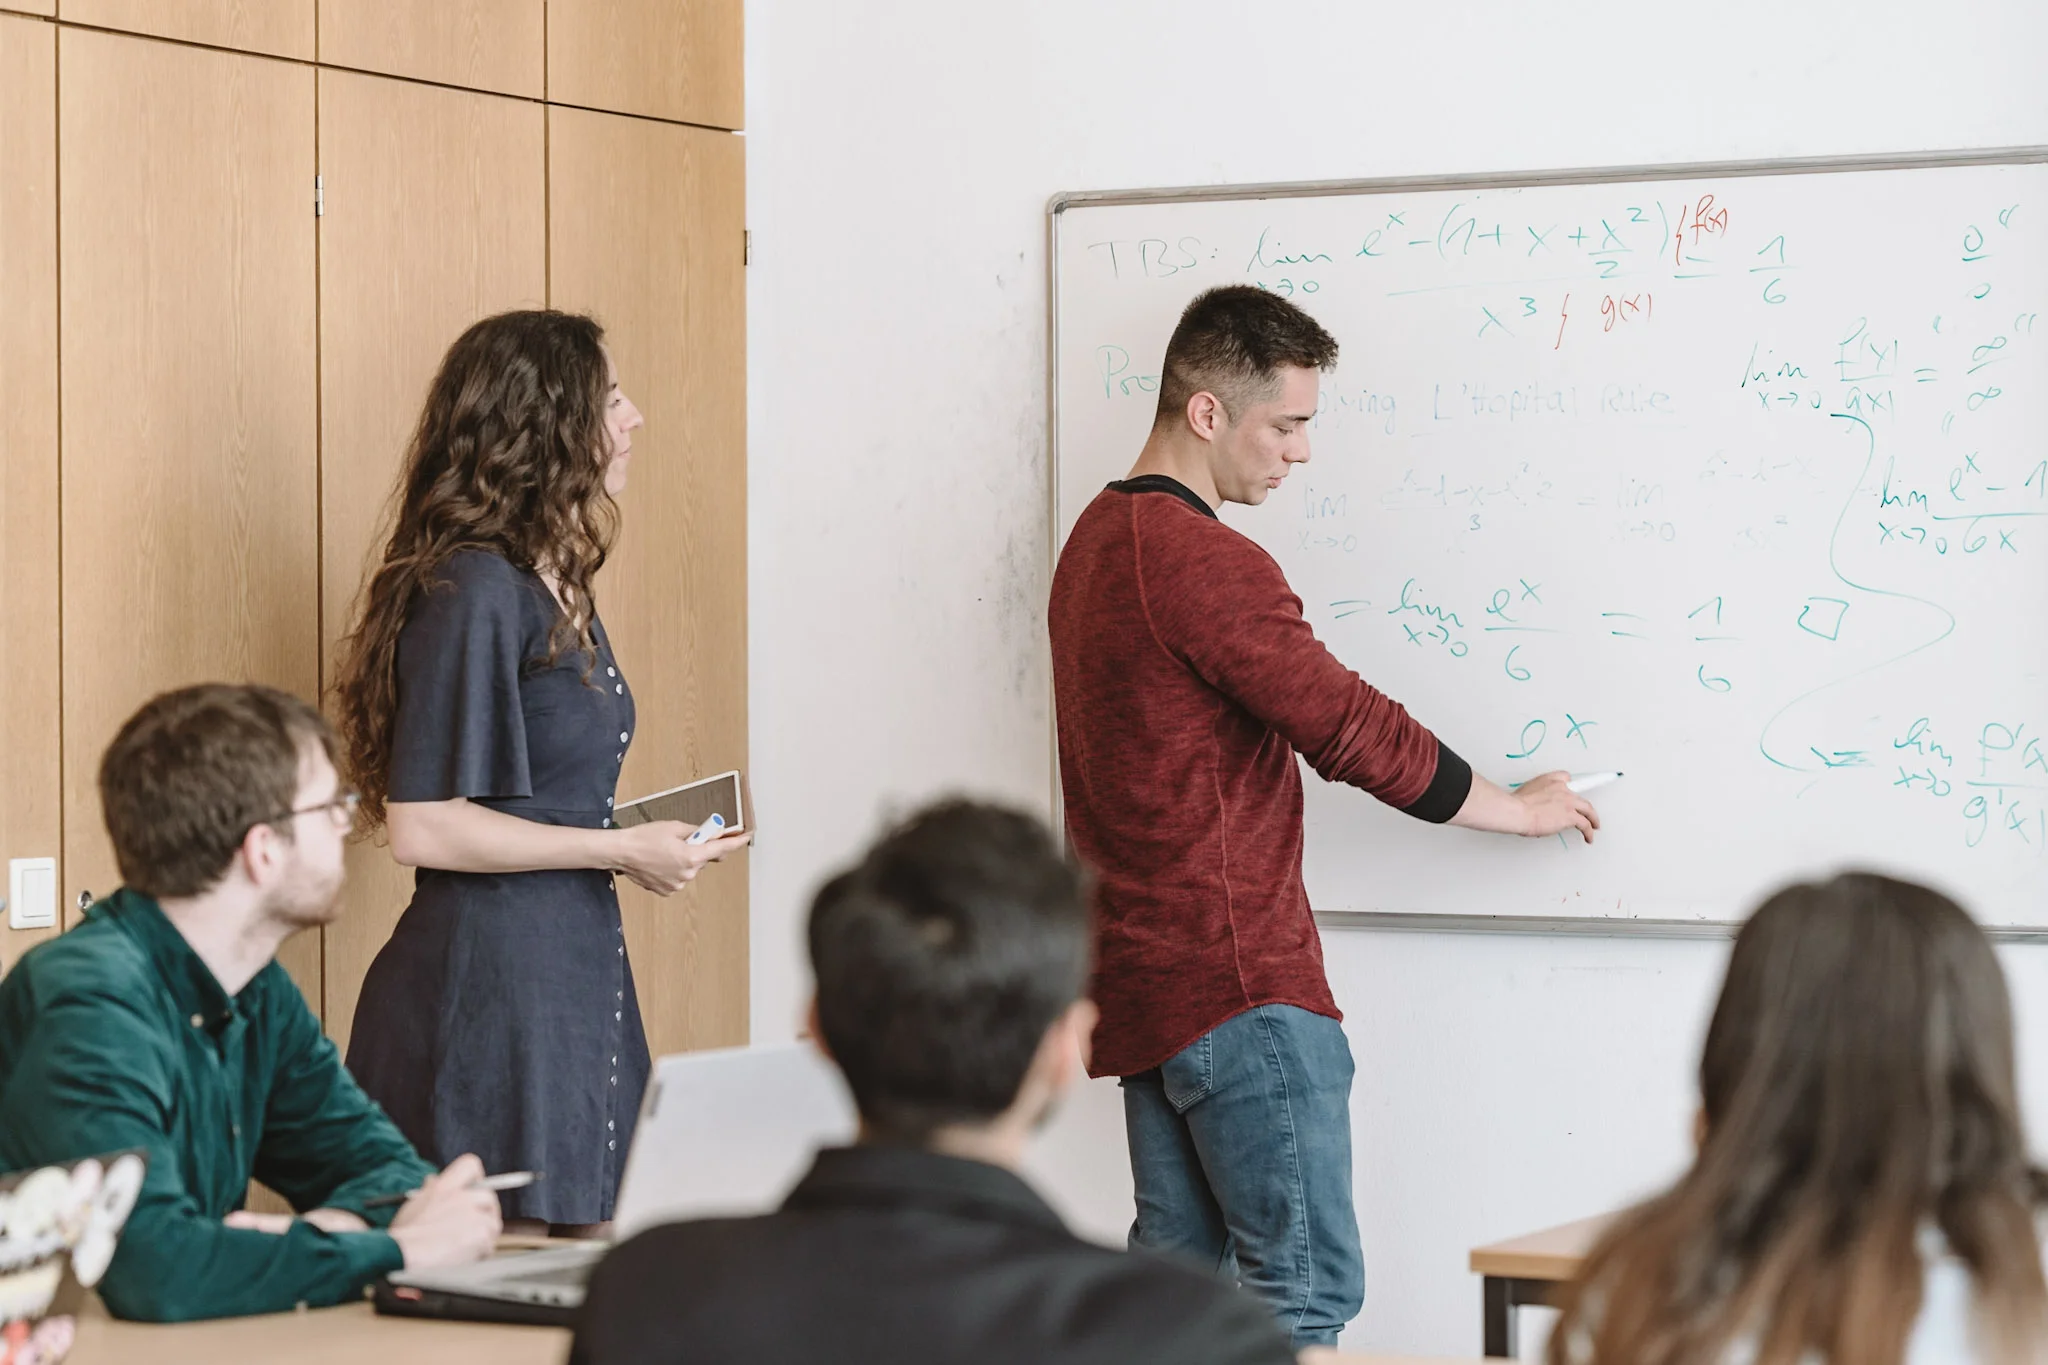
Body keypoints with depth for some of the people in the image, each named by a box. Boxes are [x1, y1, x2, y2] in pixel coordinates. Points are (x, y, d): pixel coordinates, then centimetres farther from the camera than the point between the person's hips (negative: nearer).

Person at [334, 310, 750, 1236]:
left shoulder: (557, 593, 14)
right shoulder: (473, 593, -14)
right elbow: (420, 827, -19)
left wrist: (654, 836, 10)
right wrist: (621, 851, -14)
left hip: (574, 969, 9)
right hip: (486, 981, -9)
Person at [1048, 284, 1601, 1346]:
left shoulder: (1096, 541, 15)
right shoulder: (1205, 563, -17)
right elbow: (1355, 732, -15)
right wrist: (1520, 809, -1)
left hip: (1141, 979, 10)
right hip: (1235, 980, -10)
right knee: (1307, 1289, -8)